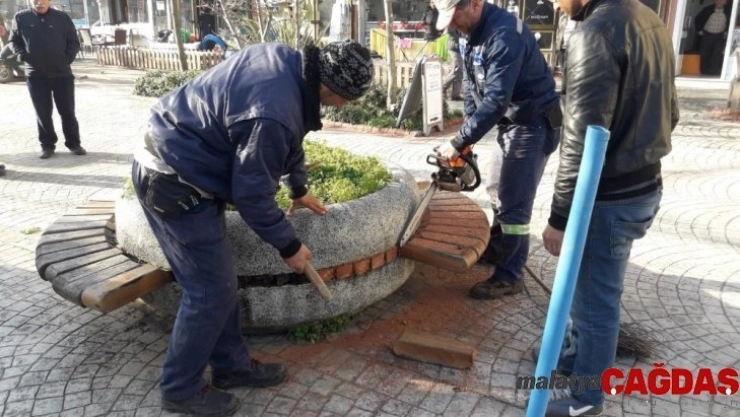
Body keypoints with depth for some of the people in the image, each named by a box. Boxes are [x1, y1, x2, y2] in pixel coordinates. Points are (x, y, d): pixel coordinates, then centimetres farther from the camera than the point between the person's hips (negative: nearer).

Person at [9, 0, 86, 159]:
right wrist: (23, 56, -6)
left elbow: (74, 42, 5)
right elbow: (14, 41, 9)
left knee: (67, 111, 4)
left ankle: (73, 143, 16)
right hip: (35, 74, 1)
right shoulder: (20, 18, 1)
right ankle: (47, 144, 16)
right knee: (42, 112, 5)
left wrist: (68, 59, -6)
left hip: (62, 73, -1)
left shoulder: (62, 17, -1)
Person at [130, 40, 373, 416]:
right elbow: (252, 195, -21)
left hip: (169, 158, 10)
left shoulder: (287, 61, 0)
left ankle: (231, 365, 31)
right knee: (212, 291, -1)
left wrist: (298, 188, 27)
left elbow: (288, 138, 16)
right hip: (173, 183, -10)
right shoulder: (272, 113, -31)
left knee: (218, 281, 16)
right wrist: (289, 246, -7)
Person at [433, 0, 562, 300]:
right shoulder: (474, 33, 4)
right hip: (510, 123, 10)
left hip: (534, 125, -10)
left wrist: (459, 143, -27)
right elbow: (472, 89, 10)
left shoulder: (504, 34, -27)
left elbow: (495, 101, -31)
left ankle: (510, 277, 5)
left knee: (514, 204, -6)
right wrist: (467, 137, 3)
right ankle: (496, 251, 37)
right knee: (499, 194, 19)